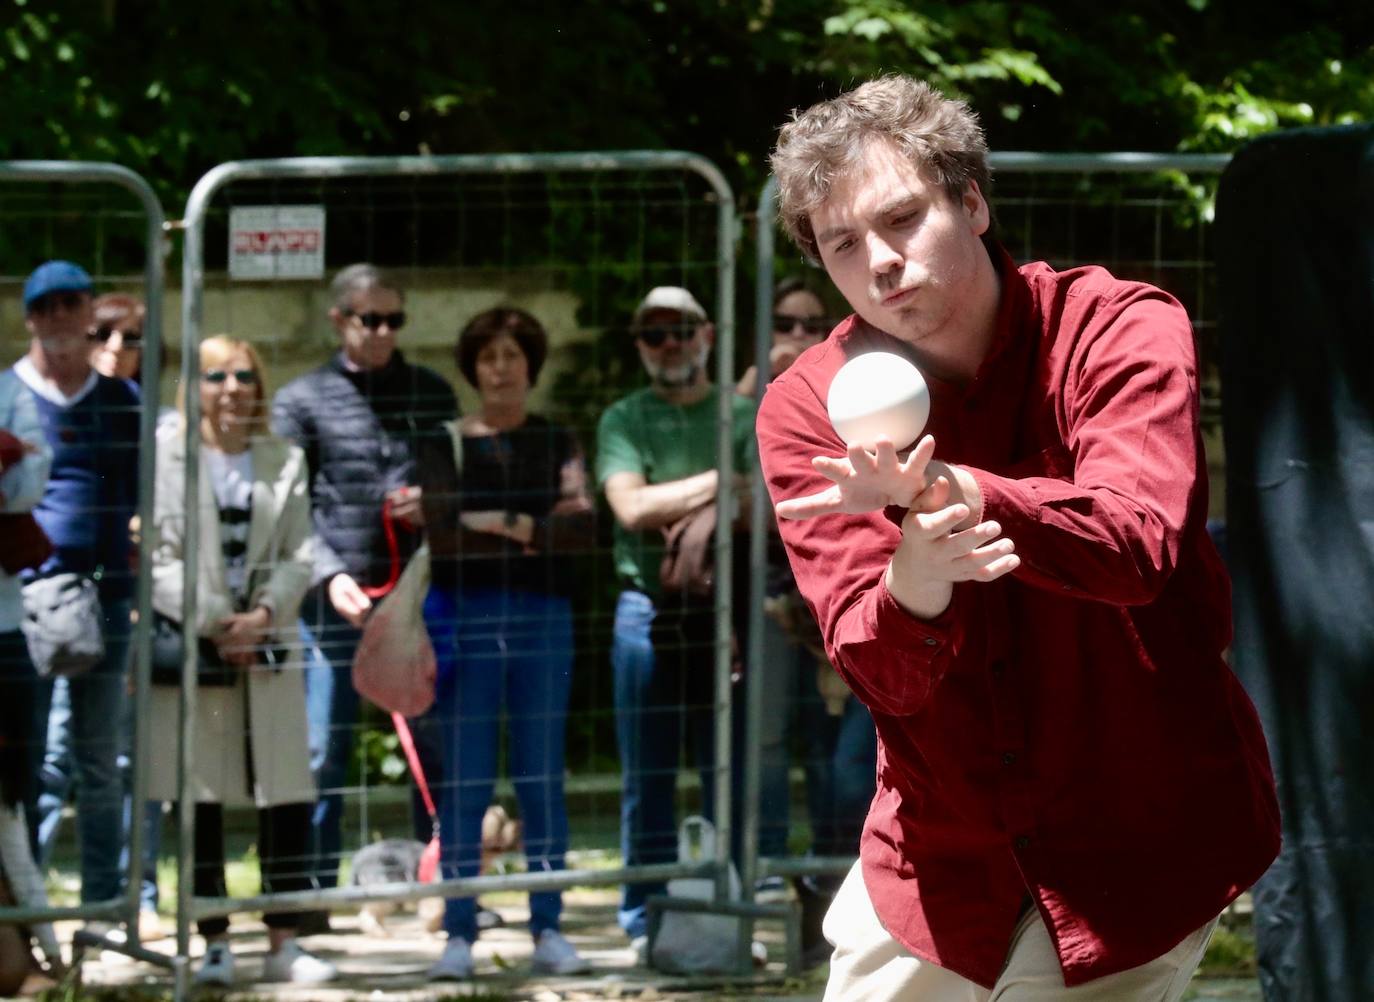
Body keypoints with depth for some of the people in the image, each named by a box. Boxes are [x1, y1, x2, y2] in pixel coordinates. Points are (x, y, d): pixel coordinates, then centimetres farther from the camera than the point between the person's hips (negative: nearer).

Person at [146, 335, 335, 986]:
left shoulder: (284, 461, 11)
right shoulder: (166, 454, 1)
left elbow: (298, 558, 7)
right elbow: (156, 554, -4)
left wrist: (265, 613, -11)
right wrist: (213, 624, -11)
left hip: (267, 646, 3)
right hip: (187, 645, -3)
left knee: (287, 798, -1)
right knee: (200, 802, 0)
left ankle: (284, 944, 5)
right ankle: (215, 944, 7)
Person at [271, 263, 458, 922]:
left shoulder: (433, 394, 12)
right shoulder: (302, 402, 4)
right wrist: (330, 576, -14)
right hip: (335, 600, -2)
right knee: (324, 755, -2)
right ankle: (315, 894, 5)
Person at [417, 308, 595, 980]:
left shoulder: (557, 444, 11)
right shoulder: (449, 443, 6)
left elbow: (583, 532, -2)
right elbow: (443, 532, -9)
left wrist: (503, 526, -8)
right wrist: (539, 531, -6)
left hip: (543, 617, 2)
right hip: (468, 615, -2)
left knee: (544, 778, 2)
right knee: (465, 782, -3)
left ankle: (548, 931, 6)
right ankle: (459, 933, -1)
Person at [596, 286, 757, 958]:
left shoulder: (744, 415, 10)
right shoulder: (623, 420, 9)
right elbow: (632, 507, -6)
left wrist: (676, 509, -13)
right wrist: (719, 482, -9)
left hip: (725, 607, 0)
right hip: (648, 607, 0)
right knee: (647, 777, 2)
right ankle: (648, 921, 8)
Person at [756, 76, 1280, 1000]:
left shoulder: (1121, 330, -12)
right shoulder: (808, 410, -5)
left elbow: (1137, 545, -29)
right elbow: (879, 672, -14)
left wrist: (948, 490, -46)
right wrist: (913, 586, -39)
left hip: (1138, 844, -3)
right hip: (946, 847, 3)